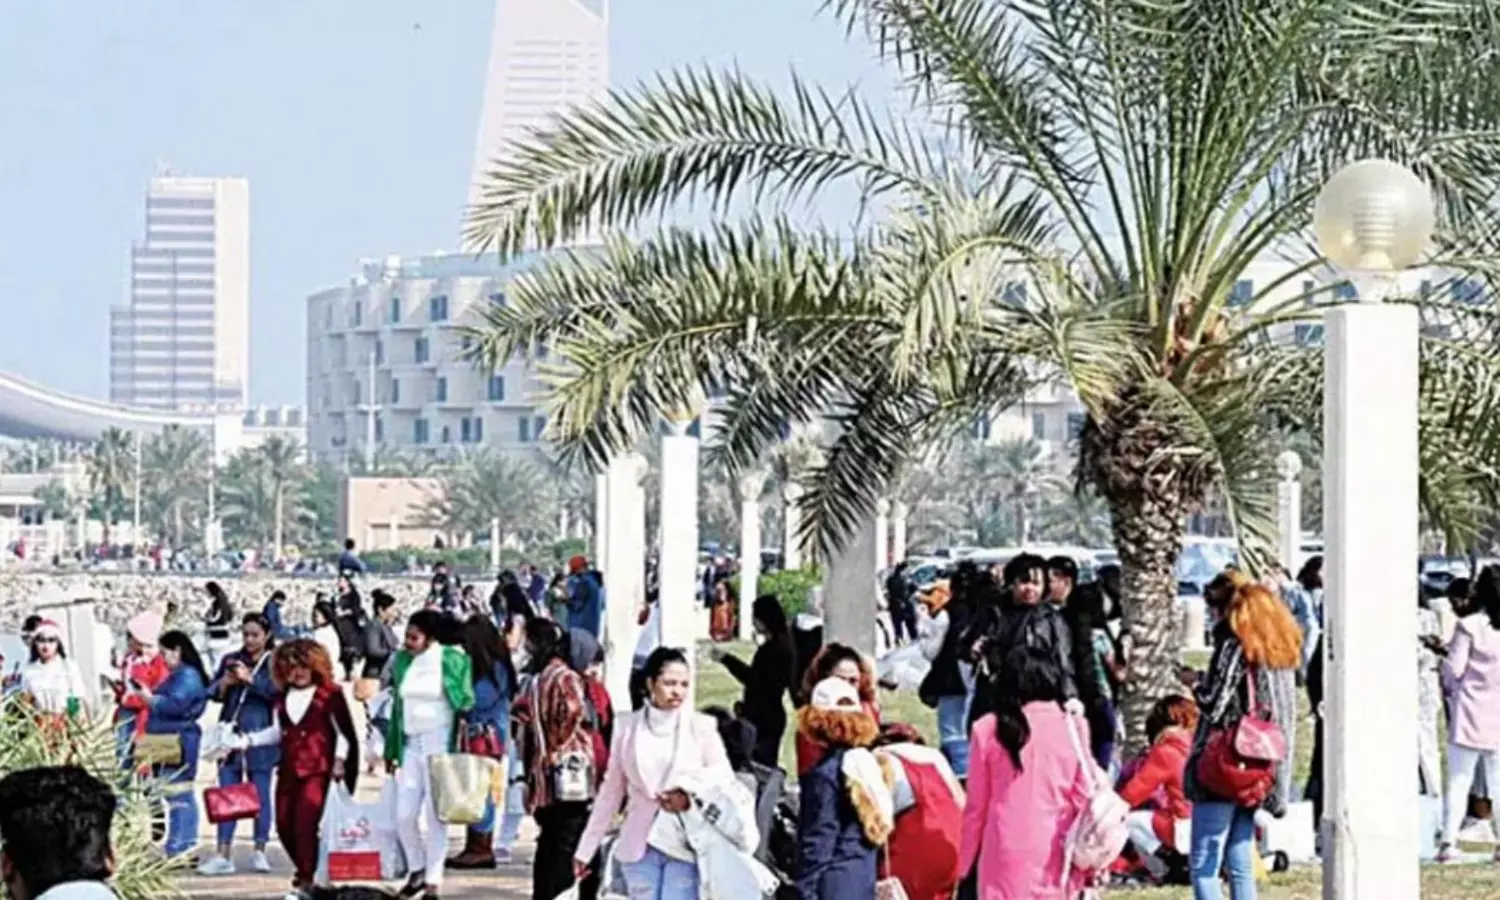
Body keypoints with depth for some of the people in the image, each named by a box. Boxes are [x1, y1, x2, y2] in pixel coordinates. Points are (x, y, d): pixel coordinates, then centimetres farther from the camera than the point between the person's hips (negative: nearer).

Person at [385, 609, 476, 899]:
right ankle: (417, 868, 23)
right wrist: (392, 750, 13)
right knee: (404, 815, 2)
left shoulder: (452, 660, -6)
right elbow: (397, 706, 13)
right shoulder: (402, 661, 7)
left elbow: (465, 701, -2)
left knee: (435, 816, -3)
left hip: (440, 744, -5)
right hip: (411, 744, 5)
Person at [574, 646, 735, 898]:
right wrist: (586, 849, 10)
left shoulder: (701, 726, 1)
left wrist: (690, 797, -17)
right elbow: (611, 792, 10)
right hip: (639, 846, 2)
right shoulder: (628, 729, 5)